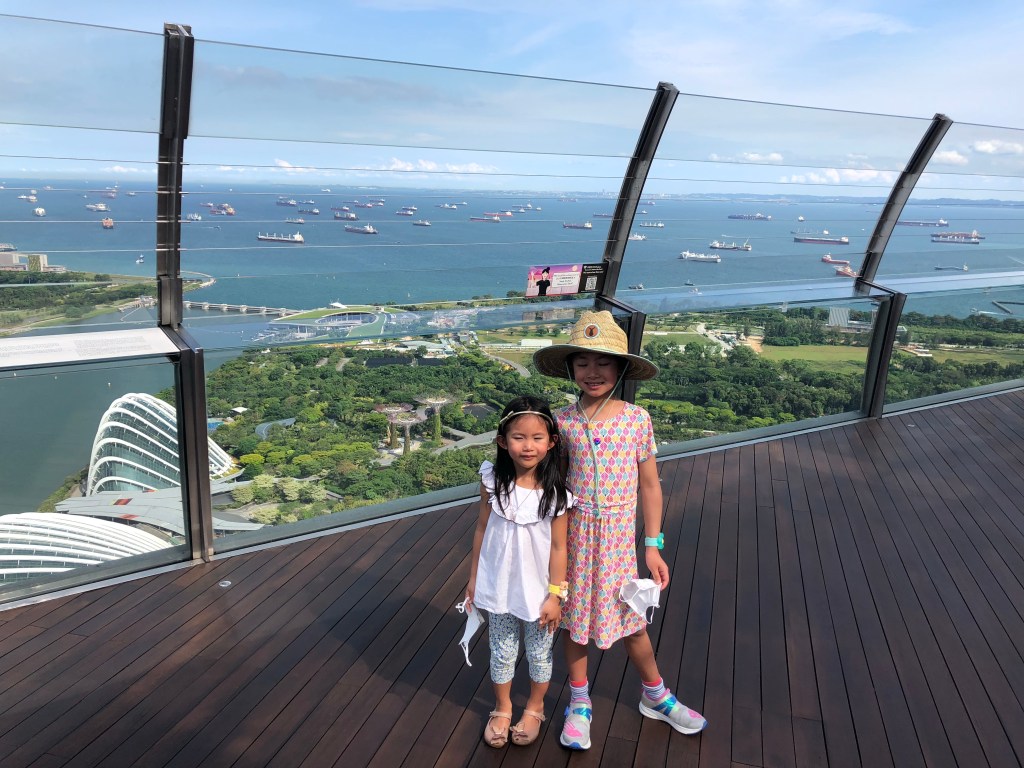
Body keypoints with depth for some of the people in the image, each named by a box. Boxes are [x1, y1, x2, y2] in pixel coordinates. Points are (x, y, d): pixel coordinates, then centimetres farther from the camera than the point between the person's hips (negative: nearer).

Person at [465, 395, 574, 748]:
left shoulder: (555, 493, -18)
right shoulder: (493, 481, -14)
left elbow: (558, 547, -11)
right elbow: (482, 528, -3)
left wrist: (555, 595, -8)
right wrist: (474, 576, 3)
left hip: (538, 589, -1)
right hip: (499, 585, 1)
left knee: (539, 653, 19)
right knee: (502, 652, 19)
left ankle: (534, 708, 44)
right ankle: (502, 708, 43)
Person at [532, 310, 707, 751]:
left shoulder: (637, 418, -9)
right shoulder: (563, 422, -8)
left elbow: (649, 485, -1)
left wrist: (652, 546, 0)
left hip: (618, 536, 0)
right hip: (573, 532, 1)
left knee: (631, 619, 14)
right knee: (574, 617, 14)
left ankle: (655, 697, 39)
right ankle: (579, 703, 36)